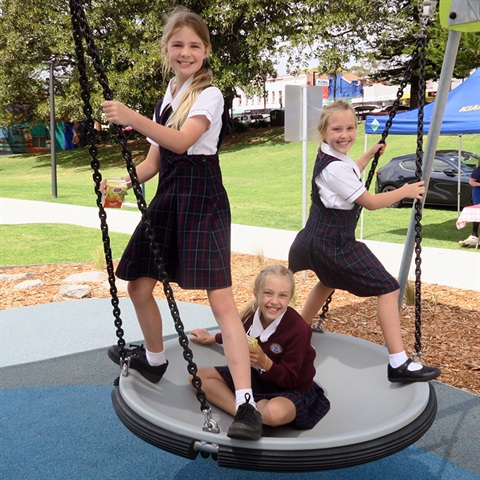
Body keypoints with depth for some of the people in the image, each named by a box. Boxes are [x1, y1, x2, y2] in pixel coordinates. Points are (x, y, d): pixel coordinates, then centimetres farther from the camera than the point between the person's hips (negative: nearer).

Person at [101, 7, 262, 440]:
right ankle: (154, 359, 40)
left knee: (220, 298, -16)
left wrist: (133, 119, -34)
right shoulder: (168, 96, 15)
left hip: (201, 201, -7)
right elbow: (154, 160, 14)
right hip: (167, 198, 7)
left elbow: (182, 141, -25)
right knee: (139, 286, 13)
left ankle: (246, 404, -17)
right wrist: (124, 183, -3)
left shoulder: (209, 95, -6)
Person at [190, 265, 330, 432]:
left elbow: (290, 379, -20)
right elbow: (238, 336, 16)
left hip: (292, 390, -7)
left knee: (275, 412, -43)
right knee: (198, 375, -5)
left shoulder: (298, 329, -27)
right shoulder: (251, 314, -12)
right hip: (256, 377, 7)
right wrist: (212, 338, 28)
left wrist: (265, 362, -37)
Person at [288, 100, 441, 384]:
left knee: (329, 280, 37)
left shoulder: (336, 158, 8)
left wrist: (370, 155, 32)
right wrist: (405, 191, -5)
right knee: (388, 288, -14)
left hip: (320, 240, 11)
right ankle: (398, 364, -16)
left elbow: (349, 178, 31)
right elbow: (370, 202, -17)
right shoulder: (334, 167, -21)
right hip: (333, 243, -11)